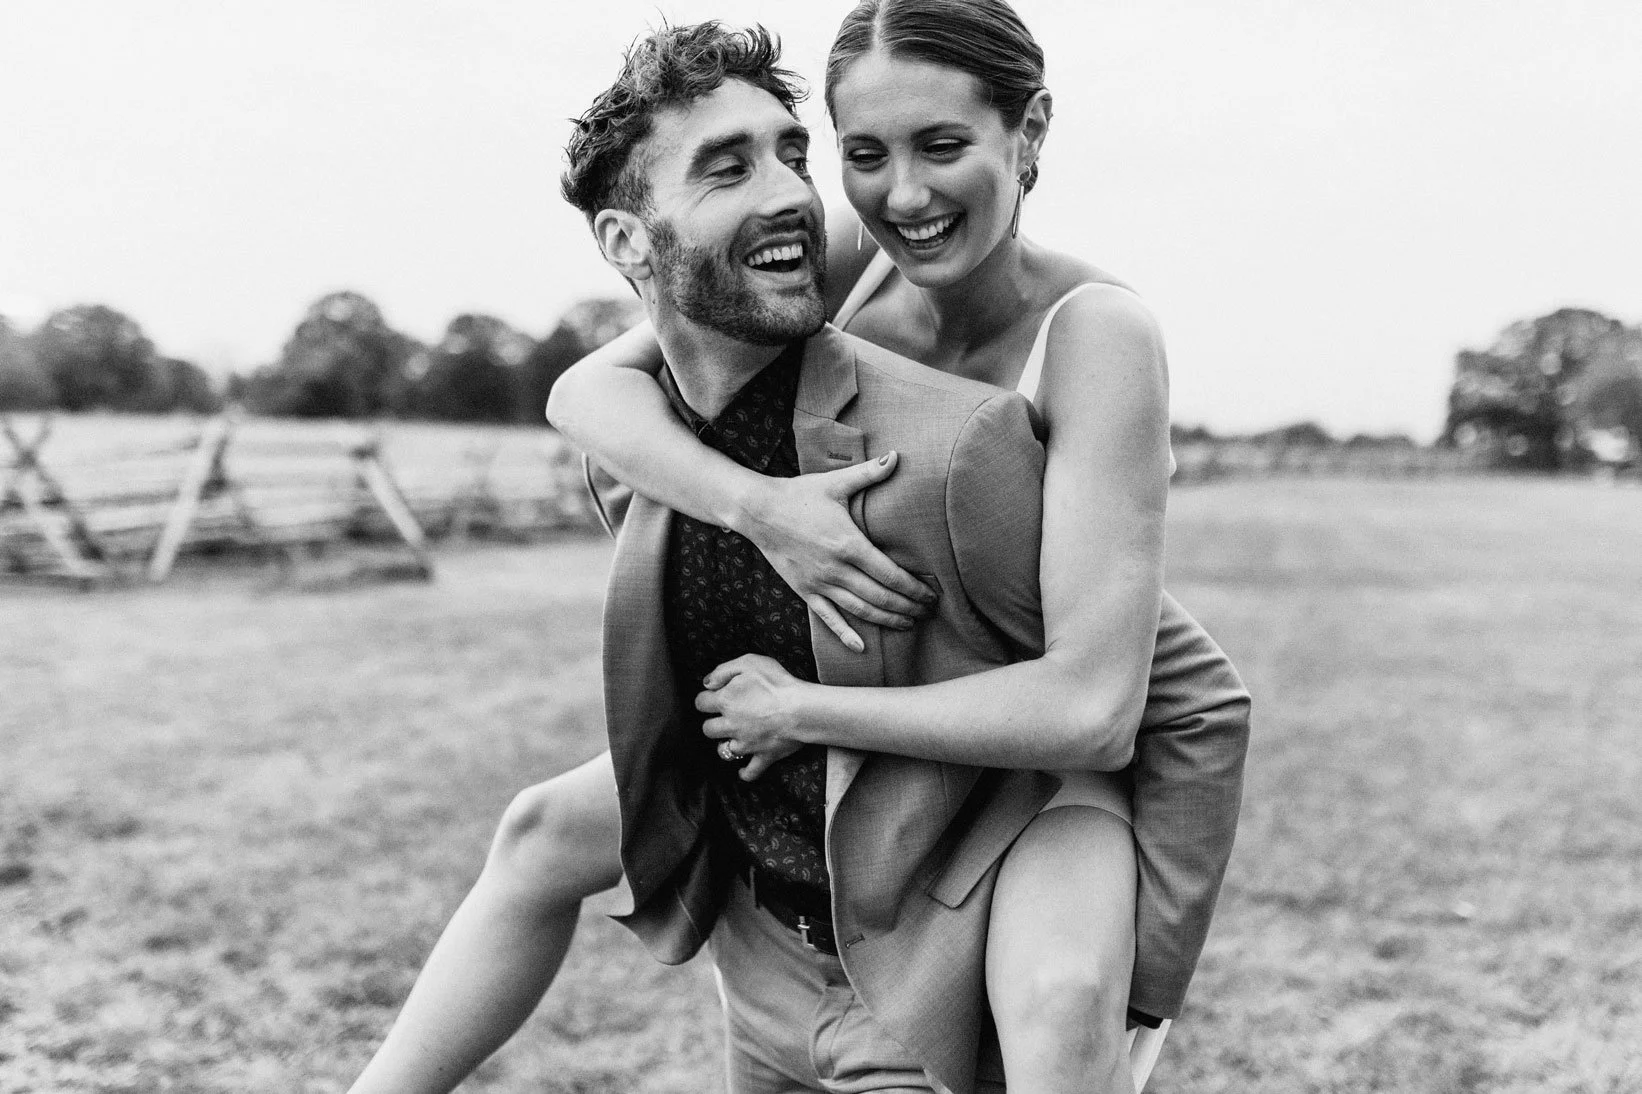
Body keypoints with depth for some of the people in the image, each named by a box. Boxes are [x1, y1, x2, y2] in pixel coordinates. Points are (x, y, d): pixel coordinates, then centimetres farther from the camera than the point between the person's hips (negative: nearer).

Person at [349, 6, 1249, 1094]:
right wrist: (757, 503, -37)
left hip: (1118, 740, -5)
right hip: (917, 694, 6)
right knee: (549, 830, 8)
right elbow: (586, 391, -19)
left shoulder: (1092, 329, -29)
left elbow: (1089, 707, -34)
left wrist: (801, 707, -27)